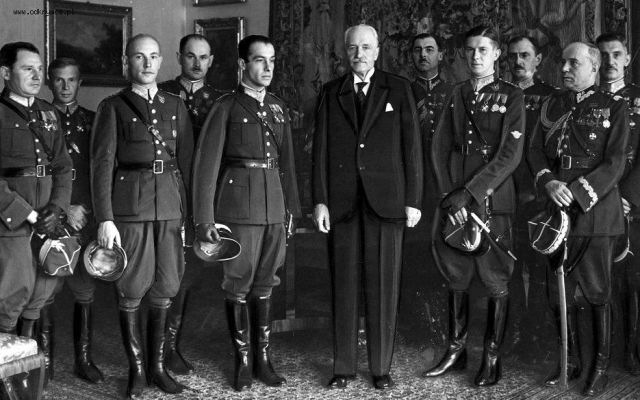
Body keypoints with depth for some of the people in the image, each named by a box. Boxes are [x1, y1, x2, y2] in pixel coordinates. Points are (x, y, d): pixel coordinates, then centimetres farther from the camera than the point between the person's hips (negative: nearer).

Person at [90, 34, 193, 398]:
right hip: (130, 207, -3)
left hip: (170, 206, 3)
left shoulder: (176, 106, 13)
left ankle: (158, 365, 20)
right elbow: (102, 164, -3)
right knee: (132, 292, 1)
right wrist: (105, 219, -11)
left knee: (165, 290, 6)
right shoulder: (113, 107, 3)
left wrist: (191, 213, 7)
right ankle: (137, 369, 14)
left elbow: (187, 161, 13)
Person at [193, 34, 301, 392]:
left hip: (274, 207, 5)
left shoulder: (279, 108, 12)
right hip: (239, 206, -5)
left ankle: (263, 357, 20)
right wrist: (205, 219, -10)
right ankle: (243, 360, 14)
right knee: (239, 284, 2)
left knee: (264, 284, 11)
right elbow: (206, 164, -7)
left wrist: (293, 209, 12)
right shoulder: (226, 107, -4)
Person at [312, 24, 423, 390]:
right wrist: (320, 200, 0)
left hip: (386, 198, -1)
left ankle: (382, 366, 11)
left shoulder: (398, 89, 6)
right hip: (343, 201, 2)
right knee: (345, 284, 4)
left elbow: (412, 145, 3)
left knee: (384, 285, 1)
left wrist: (414, 200, -3)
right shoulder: (332, 93, 11)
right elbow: (321, 148, 8)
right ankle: (344, 366, 12)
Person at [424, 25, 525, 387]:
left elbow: (510, 156, -8)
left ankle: (492, 358, 10)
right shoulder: (455, 95, 13)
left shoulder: (512, 96, 1)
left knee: (497, 282, 0)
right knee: (456, 278, 9)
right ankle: (456, 350, 20)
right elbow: (440, 149, 8)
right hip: (456, 200, 4)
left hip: (493, 201, -4)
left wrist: (470, 192, -14)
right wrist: (450, 197, -5)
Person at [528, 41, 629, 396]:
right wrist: (548, 182, -11)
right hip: (556, 211, 4)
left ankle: (600, 367, 14)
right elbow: (534, 151, 9)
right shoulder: (551, 106, 15)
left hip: (594, 212, -4)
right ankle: (571, 362, 23)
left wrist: (576, 193, -17)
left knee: (597, 293, 2)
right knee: (559, 293, 8)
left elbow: (614, 163, -6)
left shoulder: (613, 108, 1)